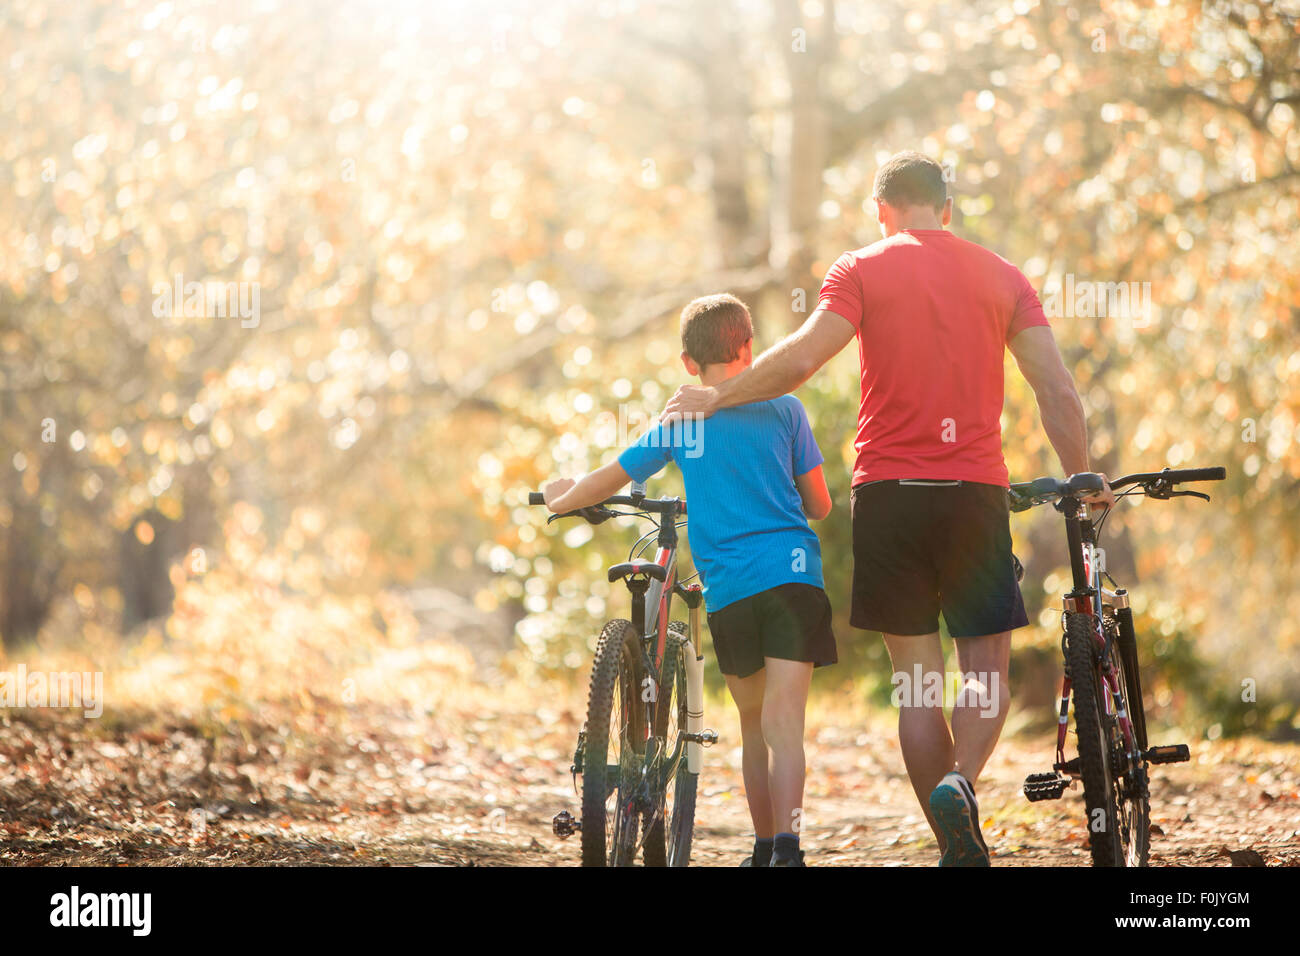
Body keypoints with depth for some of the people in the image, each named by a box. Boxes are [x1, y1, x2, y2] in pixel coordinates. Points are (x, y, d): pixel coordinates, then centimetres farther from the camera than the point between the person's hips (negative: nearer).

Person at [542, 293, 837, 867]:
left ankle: (765, 848, 22)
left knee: (753, 724, 17)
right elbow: (819, 504, 12)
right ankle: (787, 847, -26)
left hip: (727, 587, 1)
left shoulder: (677, 422, 11)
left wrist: (562, 499, 37)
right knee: (783, 722, -9)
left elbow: (609, 479, 17)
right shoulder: (784, 408, 9)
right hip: (791, 572, -1)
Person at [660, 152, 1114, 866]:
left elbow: (800, 359, -11)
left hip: (888, 489, -1)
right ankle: (960, 782, -19)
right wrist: (1081, 479, 13)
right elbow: (1057, 391, 2)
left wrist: (717, 398, 2)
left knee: (916, 677, 7)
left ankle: (954, 843, 6)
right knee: (986, 667, 8)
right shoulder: (1003, 276, 9)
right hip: (975, 488, 1)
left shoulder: (862, 268, 2)